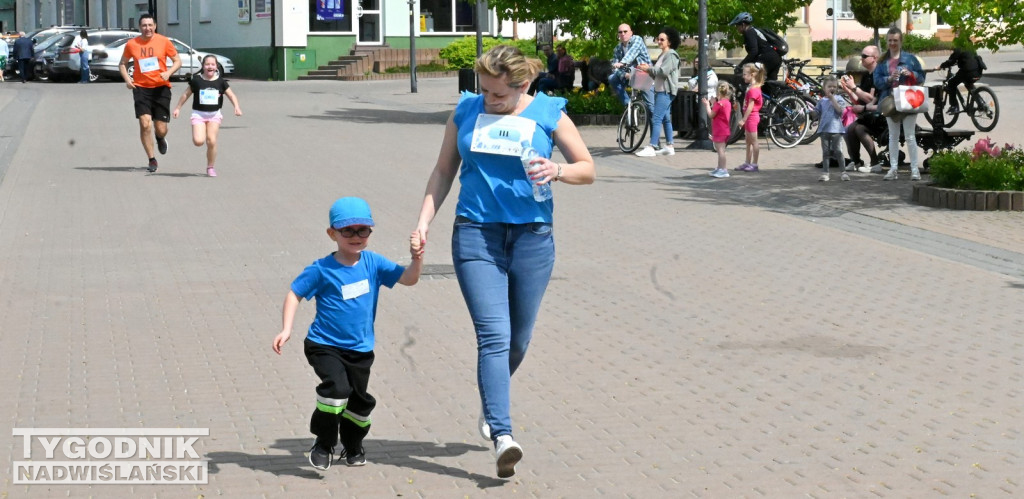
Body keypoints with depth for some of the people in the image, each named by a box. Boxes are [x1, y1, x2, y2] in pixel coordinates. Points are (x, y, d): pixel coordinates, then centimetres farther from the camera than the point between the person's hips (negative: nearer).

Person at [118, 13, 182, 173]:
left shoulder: (163, 41, -1)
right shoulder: (131, 44, 2)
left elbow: (177, 61, 4)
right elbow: (122, 64, 14)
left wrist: (168, 73, -15)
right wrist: (127, 79, -4)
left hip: (161, 88, 0)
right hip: (141, 88, 0)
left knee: (160, 129, 1)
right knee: (145, 124, -14)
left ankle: (160, 138, 41)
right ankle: (152, 159, 0)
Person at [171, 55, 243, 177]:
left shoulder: (220, 82, 1)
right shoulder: (196, 80, -2)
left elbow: (231, 95, 6)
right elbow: (186, 94, 9)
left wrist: (237, 107, -10)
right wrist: (178, 108, 12)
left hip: (215, 114, 1)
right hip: (199, 114, -1)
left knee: (211, 141, -12)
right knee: (198, 141, -19)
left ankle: (210, 167, 6)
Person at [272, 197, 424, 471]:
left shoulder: (372, 263, -2)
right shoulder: (322, 270, -12)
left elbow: (408, 278, -4)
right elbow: (295, 294, -6)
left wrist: (416, 258, -24)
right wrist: (286, 329, -16)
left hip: (360, 349, 4)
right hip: (325, 346, -4)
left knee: (360, 399, 12)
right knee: (337, 387, -24)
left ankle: (352, 446, 39)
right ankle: (323, 444, -3)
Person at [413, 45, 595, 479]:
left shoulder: (548, 114, 1)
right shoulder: (466, 111, 6)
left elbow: (587, 169, 6)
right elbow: (444, 170, 15)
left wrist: (557, 171, -15)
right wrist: (425, 219, 4)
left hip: (531, 236, 1)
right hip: (475, 234, 0)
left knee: (518, 339, 11)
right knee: (494, 336, -14)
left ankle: (490, 407, 38)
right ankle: (502, 435, -20)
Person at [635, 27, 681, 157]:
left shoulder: (671, 55, -10)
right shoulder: (662, 55, 21)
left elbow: (663, 72, -20)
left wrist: (649, 68, -11)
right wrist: (648, 68, 5)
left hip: (666, 91, -11)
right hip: (660, 90, 11)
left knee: (656, 119, -15)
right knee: (666, 119, 11)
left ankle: (652, 148, -18)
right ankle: (669, 146, 15)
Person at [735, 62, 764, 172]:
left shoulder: (753, 89, -18)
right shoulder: (750, 87, 12)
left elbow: (750, 106, -22)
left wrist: (744, 119, -22)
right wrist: (744, 119, 18)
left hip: (751, 117, -10)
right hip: (749, 118, 10)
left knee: (753, 141, -4)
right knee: (748, 142, 15)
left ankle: (754, 164, 0)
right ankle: (747, 163, 21)